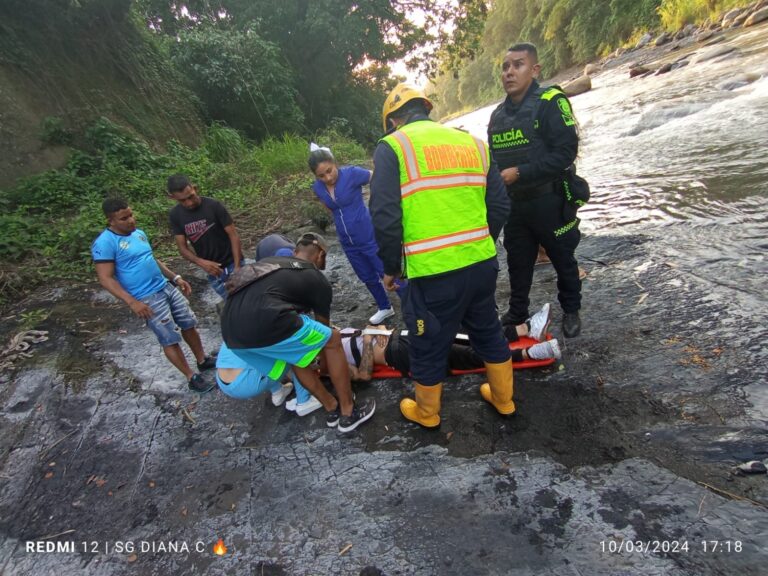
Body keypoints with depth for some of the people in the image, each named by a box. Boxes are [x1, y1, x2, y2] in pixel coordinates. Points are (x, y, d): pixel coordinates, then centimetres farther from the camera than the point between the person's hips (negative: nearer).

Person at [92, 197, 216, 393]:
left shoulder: (138, 233, 9)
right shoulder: (105, 243, -15)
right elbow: (106, 278, -18)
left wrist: (175, 277, 15)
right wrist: (132, 302, -25)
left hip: (167, 287, 8)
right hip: (147, 299, -8)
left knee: (189, 324, 15)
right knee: (170, 340, 1)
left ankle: (203, 360, 34)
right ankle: (192, 378, 15)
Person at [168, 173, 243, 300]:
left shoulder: (214, 206, -16)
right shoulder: (175, 215, -5)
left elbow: (233, 235, -16)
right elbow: (182, 247, -4)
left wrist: (237, 267, -25)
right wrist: (202, 263, -23)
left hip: (231, 263, -3)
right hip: (211, 268, 3)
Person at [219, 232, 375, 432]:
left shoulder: (269, 262, 31)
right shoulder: (318, 280, 15)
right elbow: (323, 326, 27)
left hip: (231, 333, 7)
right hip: (265, 324, -7)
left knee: (297, 357, 29)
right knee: (333, 340, 13)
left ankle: (332, 408, 36)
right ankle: (348, 412, 20)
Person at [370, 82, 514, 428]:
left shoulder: (392, 147, -4)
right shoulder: (473, 142, 11)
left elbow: (385, 218, -13)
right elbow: (500, 206, 11)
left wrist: (391, 267, 1)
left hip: (433, 272, -5)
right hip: (482, 263, 6)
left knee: (429, 346, 15)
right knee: (488, 332, 25)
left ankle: (427, 413, 38)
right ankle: (503, 399, 44)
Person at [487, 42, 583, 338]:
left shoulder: (550, 102, -11)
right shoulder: (498, 114, 10)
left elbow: (566, 152, -19)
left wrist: (520, 173, -22)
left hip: (550, 202, -5)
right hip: (513, 204, 5)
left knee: (563, 260, 11)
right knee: (517, 262, 14)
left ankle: (571, 311, 33)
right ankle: (517, 312, 32)